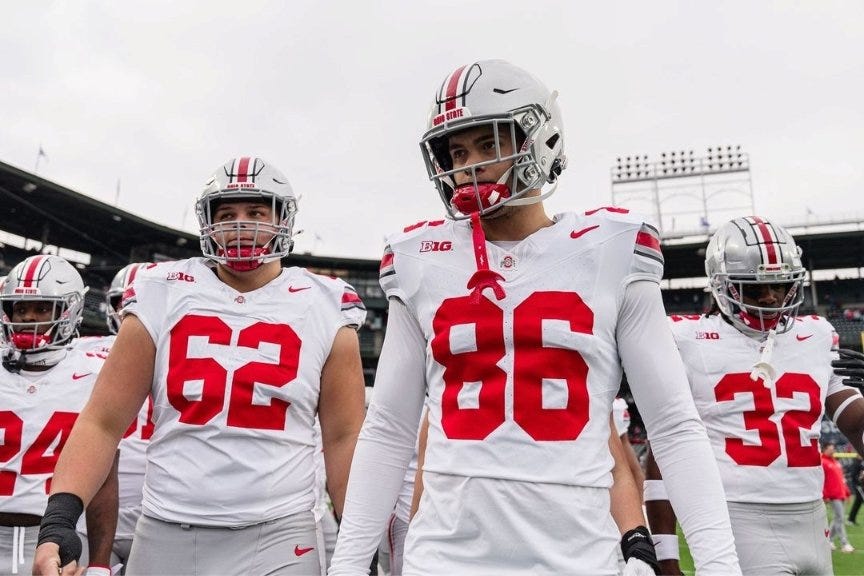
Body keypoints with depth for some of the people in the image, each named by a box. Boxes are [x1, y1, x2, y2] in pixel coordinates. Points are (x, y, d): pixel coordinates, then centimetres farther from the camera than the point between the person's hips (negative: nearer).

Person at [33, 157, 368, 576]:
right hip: (165, 534, 2)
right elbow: (103, 422, 2)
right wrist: (58, 518, -11)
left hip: (277, 538, -1)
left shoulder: (324, 312, 0)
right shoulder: (163, 299, 2)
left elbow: (343, 437, 2)